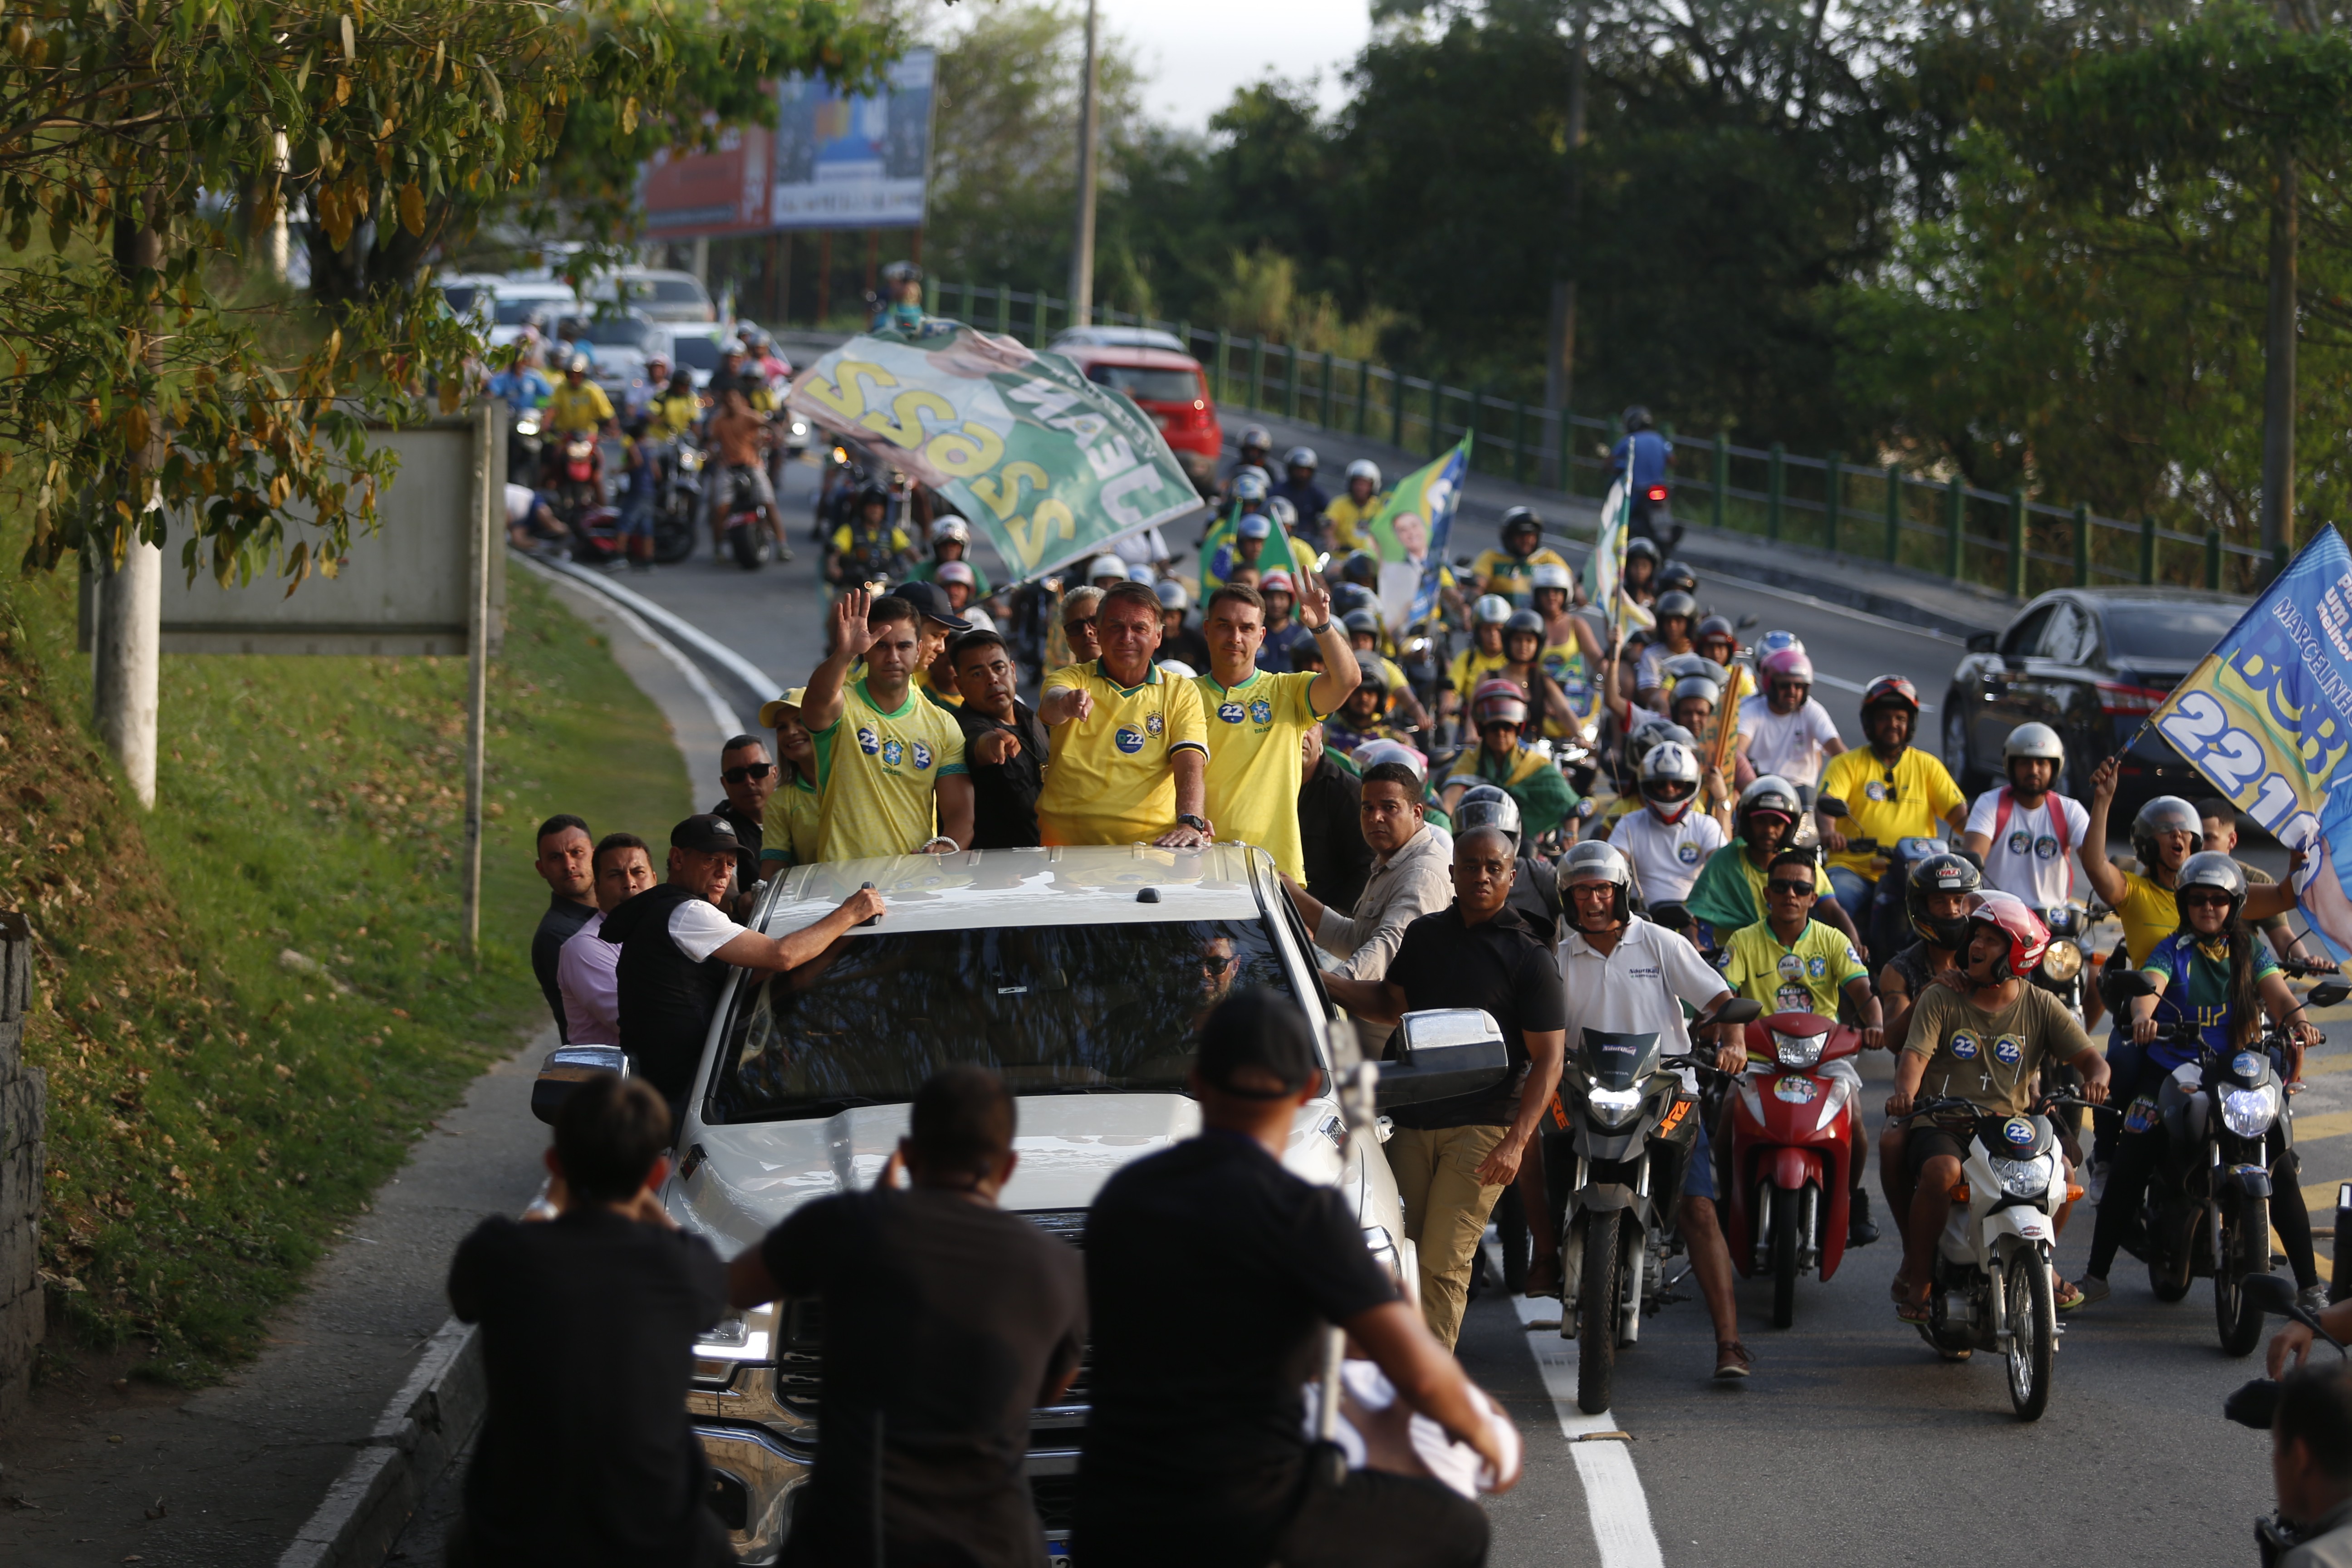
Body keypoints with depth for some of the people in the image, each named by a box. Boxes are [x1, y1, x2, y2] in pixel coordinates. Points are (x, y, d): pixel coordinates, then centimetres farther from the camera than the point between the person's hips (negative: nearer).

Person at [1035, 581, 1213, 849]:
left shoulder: (1181, 694, 11)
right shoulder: (1073, 679, 10)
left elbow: (1191, 765, -3)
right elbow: (1051, 705, -13)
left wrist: (1190, 824, -22)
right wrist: (1067, 703, -38)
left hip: (1153, 845, -1)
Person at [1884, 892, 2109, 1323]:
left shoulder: (2042, 1007, 8)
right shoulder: (1941, 999, 3)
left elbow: (2088, 1057, 2)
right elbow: (1915, 1056, -9)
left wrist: (2096, 1077, -24)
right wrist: (1905, 1092, -32)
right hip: (1942, 1123, -2)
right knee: (1941, 1171, -35)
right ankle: (1916, 1278, -16)